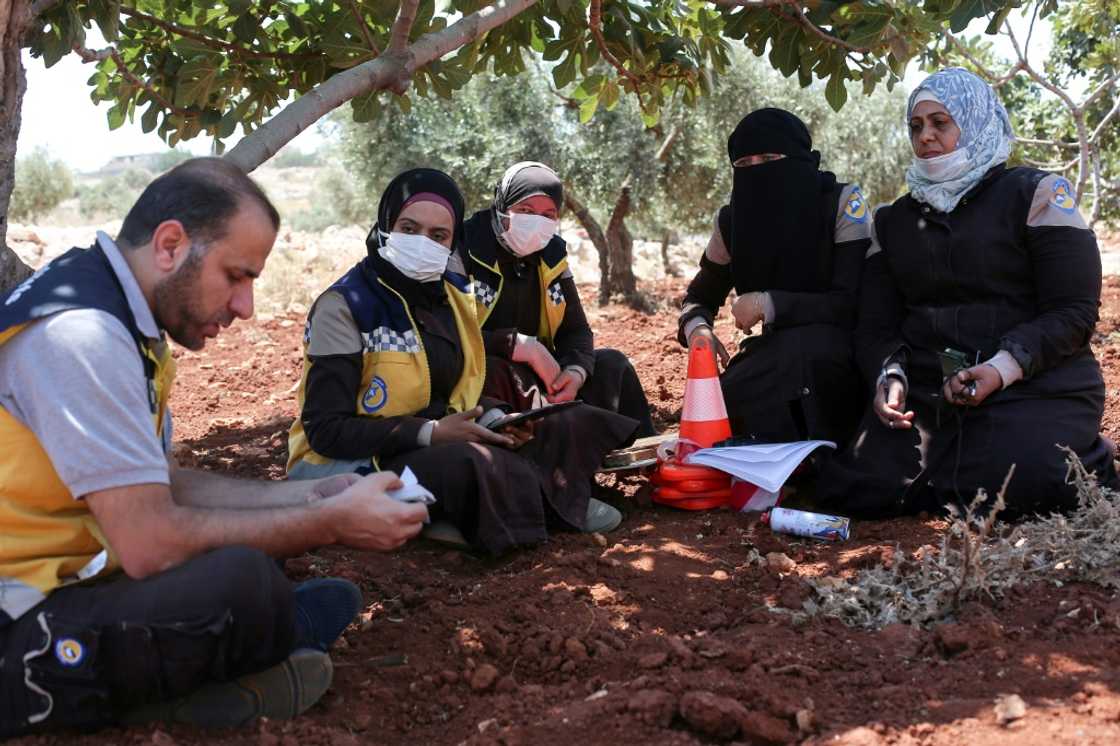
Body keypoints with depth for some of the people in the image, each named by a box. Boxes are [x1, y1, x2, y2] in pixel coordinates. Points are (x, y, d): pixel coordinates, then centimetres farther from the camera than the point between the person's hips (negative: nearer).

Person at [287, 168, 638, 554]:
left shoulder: (453, 294, 5)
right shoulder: (345, 305, -15)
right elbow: (326, 429, -18)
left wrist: (496, 418, -7)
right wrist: (431, 433, -24)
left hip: (440, 442, 7)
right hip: (359, 463, -7)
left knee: (567, 426, 1)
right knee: (469, 464, -34)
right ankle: (551, 505, -8)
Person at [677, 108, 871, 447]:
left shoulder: (841, 202, -14)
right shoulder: (732, 220, -1)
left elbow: (854, 304, -18)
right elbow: (698, 297, 13)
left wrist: (770, 304, -25)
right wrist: (697, 328, -11)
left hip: (835, 358, -3)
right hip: (774, 355, 3)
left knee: (800, 349, -36)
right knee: (719, 405, -27)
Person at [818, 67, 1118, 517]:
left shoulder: (1035, 194, 3)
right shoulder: (894, 220, 18)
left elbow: (1075, 312, -5)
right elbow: (876, 324, 12)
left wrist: (1001, 369, -20)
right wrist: (888, 377, -11)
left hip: (1034, 386, -3)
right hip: (925, 392, 4)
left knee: (1012, 486, -32)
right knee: (856, 488, -20)